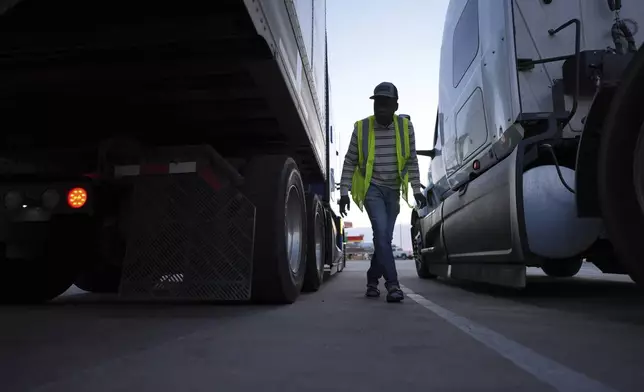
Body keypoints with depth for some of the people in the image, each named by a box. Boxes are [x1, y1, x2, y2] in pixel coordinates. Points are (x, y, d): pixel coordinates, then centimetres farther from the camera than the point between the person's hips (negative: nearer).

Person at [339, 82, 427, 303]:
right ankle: (392, 284, -16)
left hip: (393, 190, 3)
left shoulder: (405, 126, -3)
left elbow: (411, 161, 5)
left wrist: (416, 189, 1)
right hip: (371, 188, -3)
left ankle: (372, 279, 26)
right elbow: (350, 162, -3)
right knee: (381, 233, -19)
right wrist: (344, 192, -6)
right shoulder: (361, 128, -9)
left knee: (385, 237, 7)